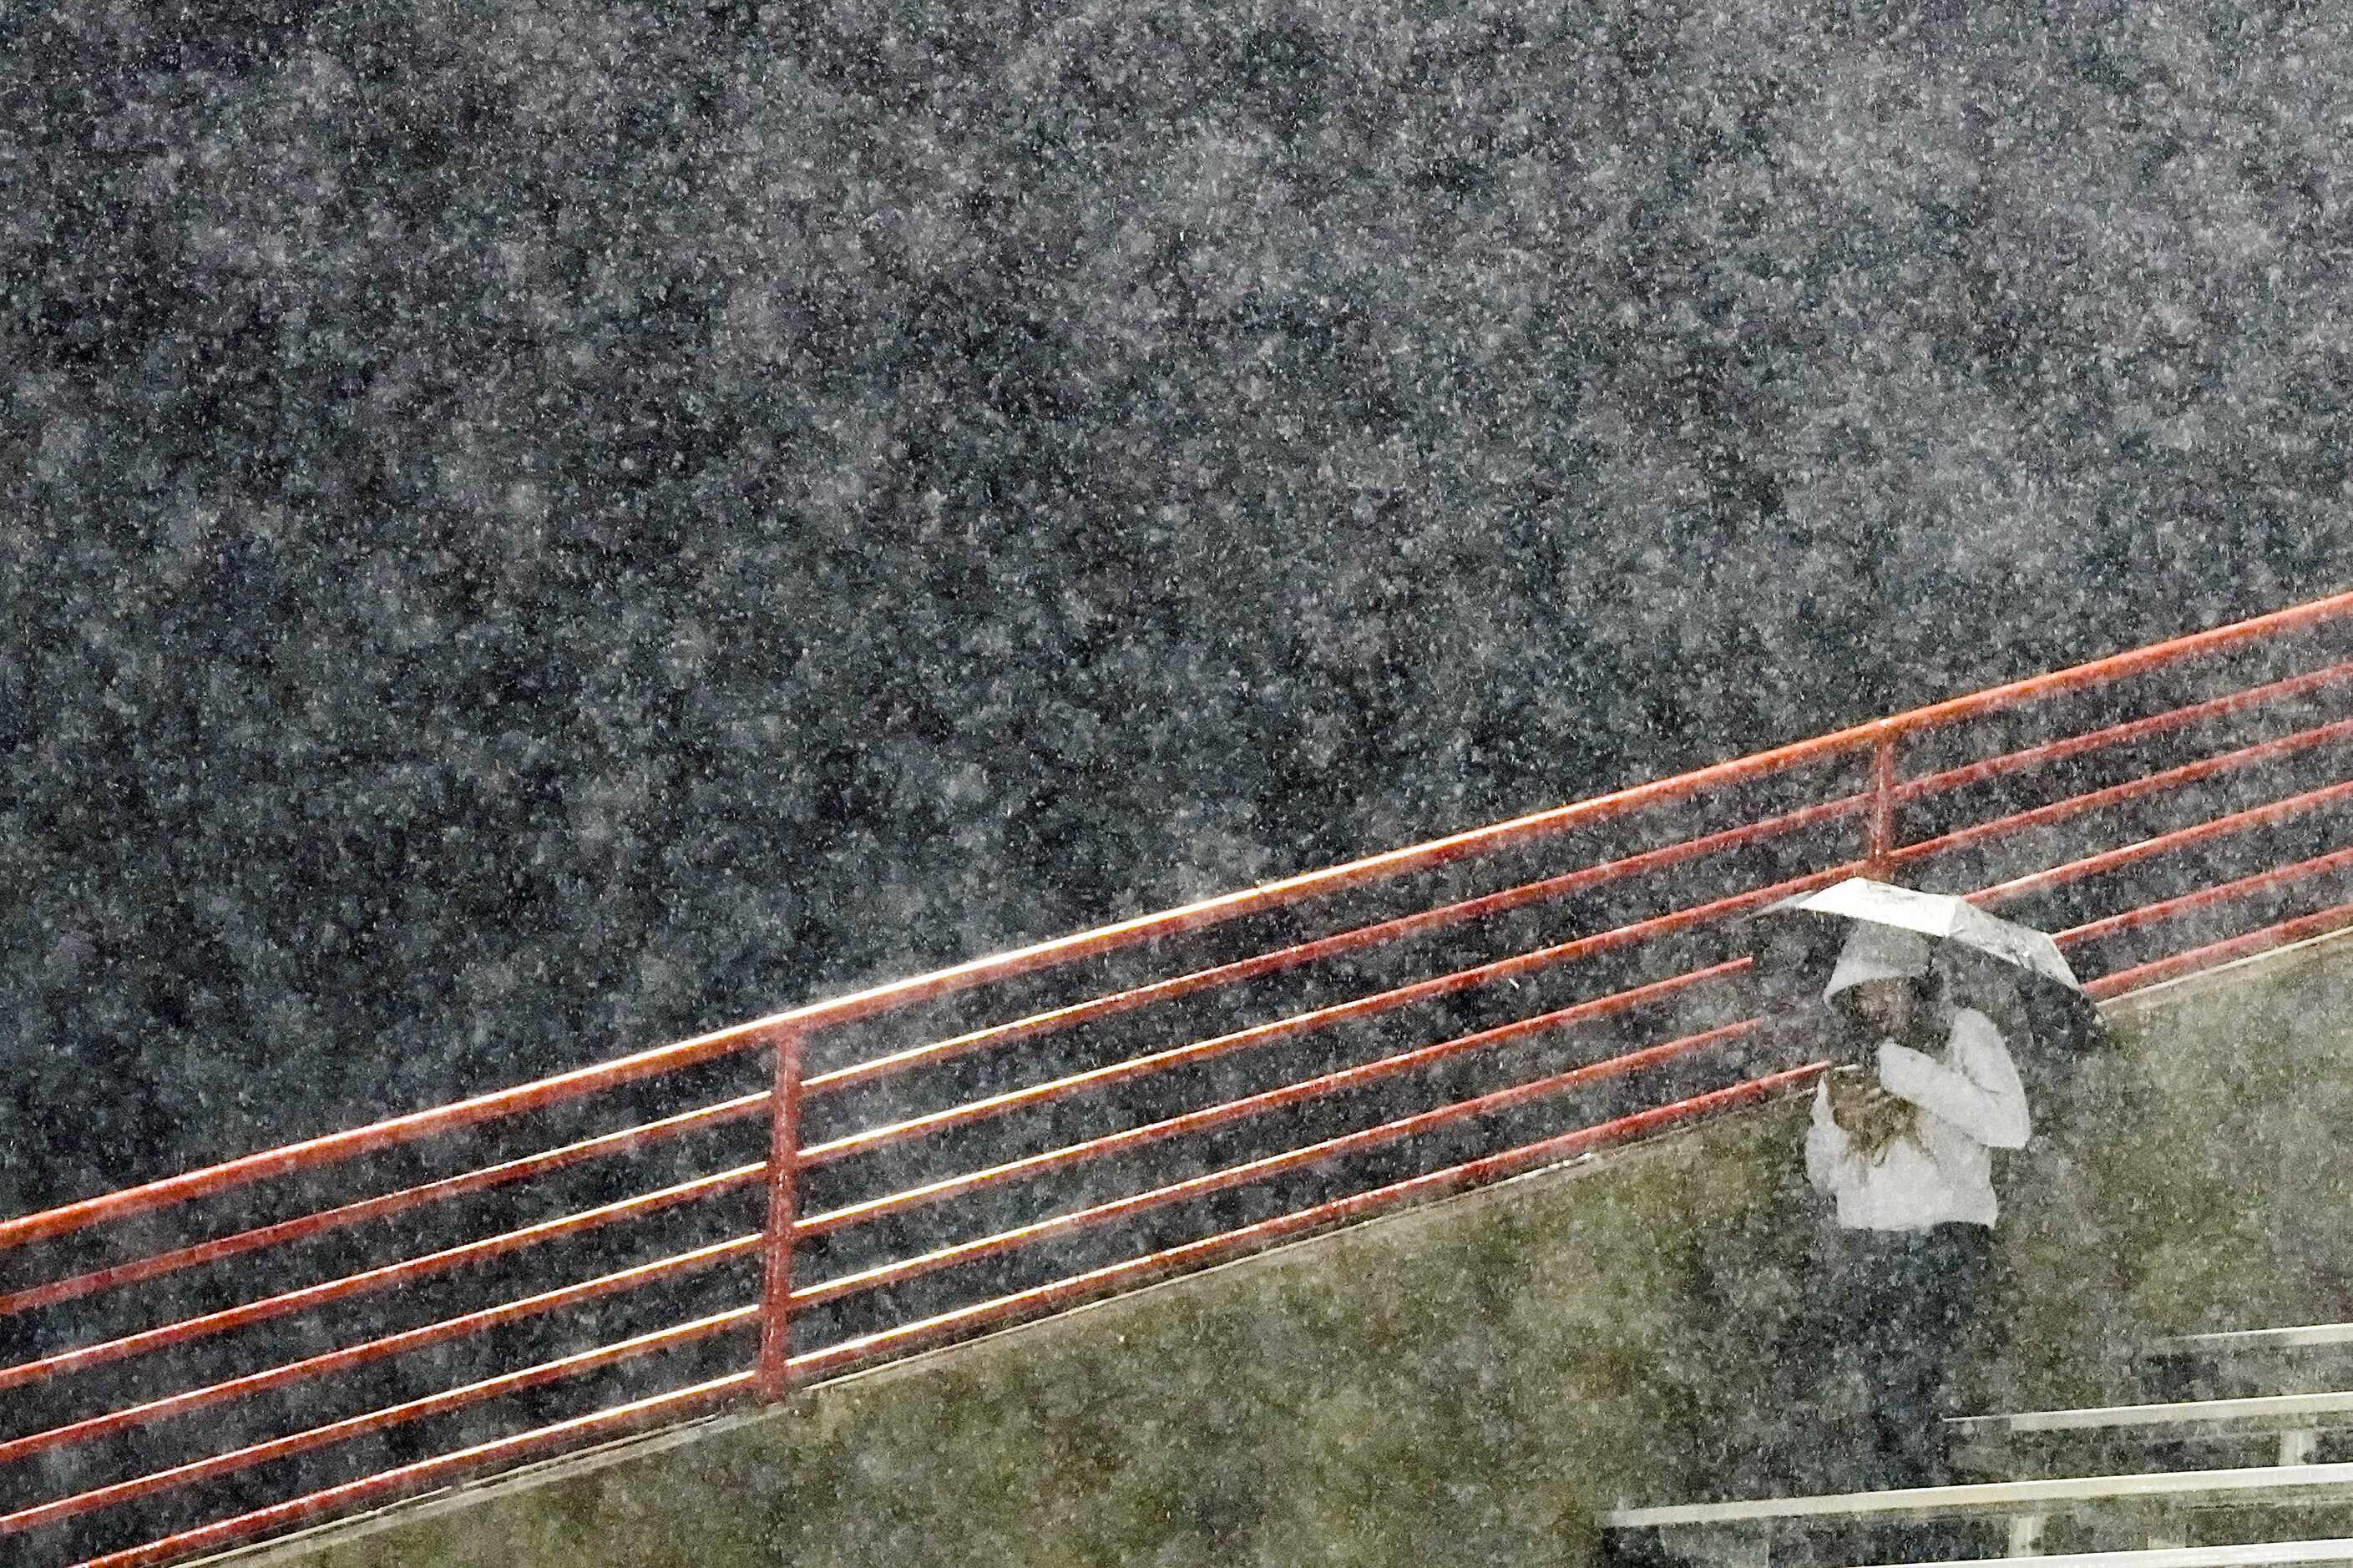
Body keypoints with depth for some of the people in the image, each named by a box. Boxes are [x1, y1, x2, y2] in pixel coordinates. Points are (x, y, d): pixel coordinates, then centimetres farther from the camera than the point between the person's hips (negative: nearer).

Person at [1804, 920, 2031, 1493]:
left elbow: (2012, 1127, -14)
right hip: (1865, 1248, 5)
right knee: (1890, 1398, 0)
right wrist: (1838, 1121, 0)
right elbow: (1822, 1175, 23)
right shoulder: (1851, 1058, 18)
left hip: (1943, 1238, -5)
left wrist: (1911, 1073, -14)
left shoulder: (1963, 1032, 3)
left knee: (1902, 1389, -18)